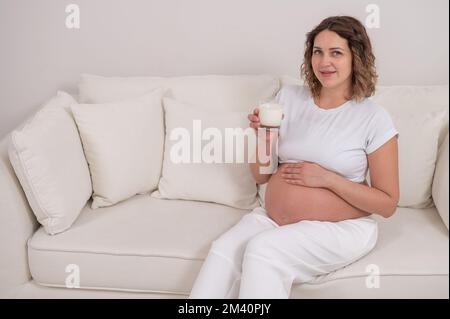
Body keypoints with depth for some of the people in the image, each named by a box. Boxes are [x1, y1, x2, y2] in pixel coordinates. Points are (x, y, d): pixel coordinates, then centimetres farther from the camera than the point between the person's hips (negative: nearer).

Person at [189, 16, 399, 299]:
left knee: (262, 250, -31)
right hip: (271, 219, 4)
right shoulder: (289, 97, 5)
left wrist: (327, 178, -15)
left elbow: (388, 204, -4)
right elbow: (261, 176, 9)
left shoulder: (374, 118, -6)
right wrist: (262, 136, -11)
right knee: (222, 253, -26)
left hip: (340, 228, -3)